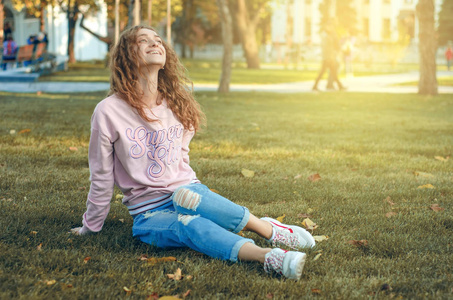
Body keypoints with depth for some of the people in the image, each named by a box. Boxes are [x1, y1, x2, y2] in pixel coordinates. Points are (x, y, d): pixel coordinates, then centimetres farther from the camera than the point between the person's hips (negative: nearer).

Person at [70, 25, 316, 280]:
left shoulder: (178, 104, 7)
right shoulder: (108, 111, -7)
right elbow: (101, 176, 1)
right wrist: (90, 228, 8)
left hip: (185, 191, 3)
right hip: (149, 213, -3)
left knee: (185, 197, -35)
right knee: (186, 224, -36)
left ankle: (269, 229, -31)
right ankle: (268, 256, -54)